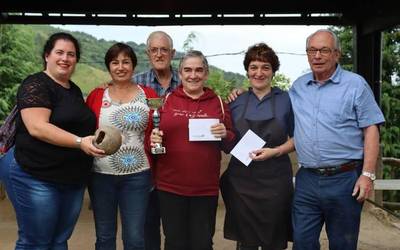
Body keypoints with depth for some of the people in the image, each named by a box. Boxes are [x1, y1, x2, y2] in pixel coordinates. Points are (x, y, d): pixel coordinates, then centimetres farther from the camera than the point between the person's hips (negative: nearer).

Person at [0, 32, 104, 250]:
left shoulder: (75, 90, 14)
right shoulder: (36, 85, -10)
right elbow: (37, 127, -24)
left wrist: (94, 138, 10)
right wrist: (79, 142, -30)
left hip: (73, 179, 8)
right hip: (35, 177, -8)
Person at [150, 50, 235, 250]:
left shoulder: (218, 103, 5)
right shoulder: (166, 100, 4)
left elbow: (231, 145, 9)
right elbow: (153, 136, 11)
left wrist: (225, 135, -12)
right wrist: (153, 140, -11)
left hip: (206, 188, 0)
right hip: (170, 186, 0)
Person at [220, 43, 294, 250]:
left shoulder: (285, 100, 0)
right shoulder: (236, 102, 6)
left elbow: (296, 139, 4)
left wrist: (275, 151, -11)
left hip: (274, 180, -1)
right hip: (241, 180, 2)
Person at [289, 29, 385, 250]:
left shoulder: (355, 84, -3)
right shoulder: (298, 87, 10)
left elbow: (370, 130, -5)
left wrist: (367, 174, -12)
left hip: (345, 179, -3)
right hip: (307, 179, 3)